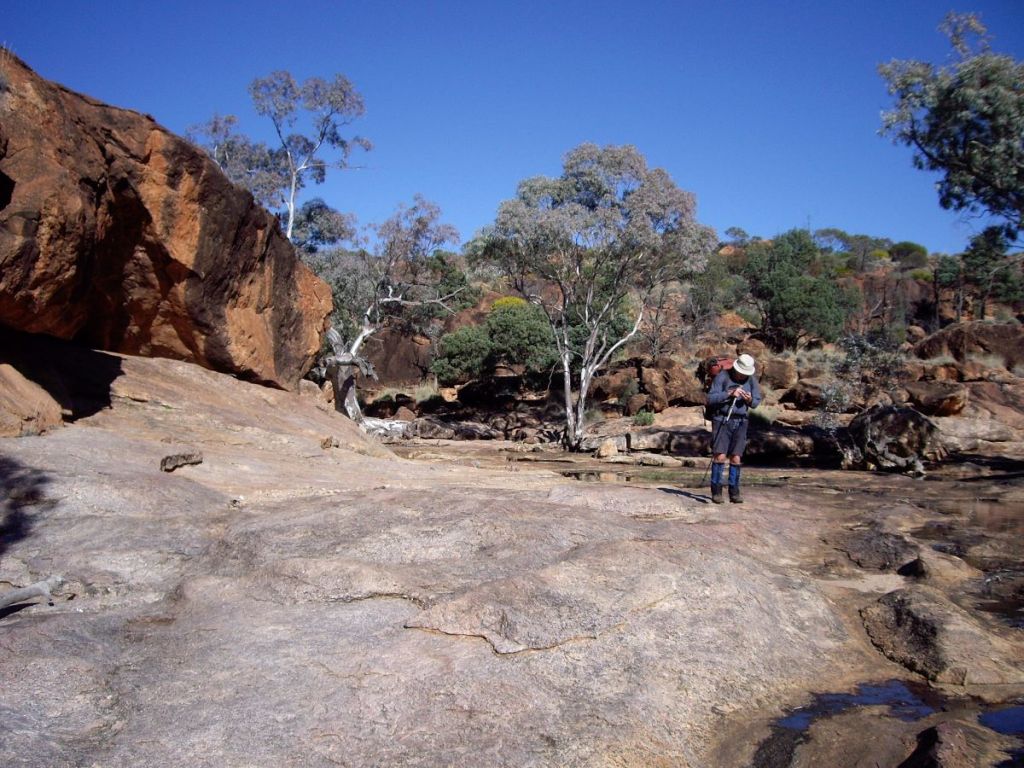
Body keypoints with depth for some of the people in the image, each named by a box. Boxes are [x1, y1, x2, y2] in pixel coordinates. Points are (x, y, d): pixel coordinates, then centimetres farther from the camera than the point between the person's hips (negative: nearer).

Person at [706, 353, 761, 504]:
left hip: (740, 422, 3)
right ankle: (716, 491, -1)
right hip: (721, 420, -3)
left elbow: (756, 402, 7)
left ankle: (734, 492, 9)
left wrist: (750, 400, -16)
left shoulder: (752, 379, 2)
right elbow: (710, 399, -13)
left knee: (736, 458, 1)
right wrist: (729, 394, -24)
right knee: (720, 456, -10)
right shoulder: (722, 376, -8)